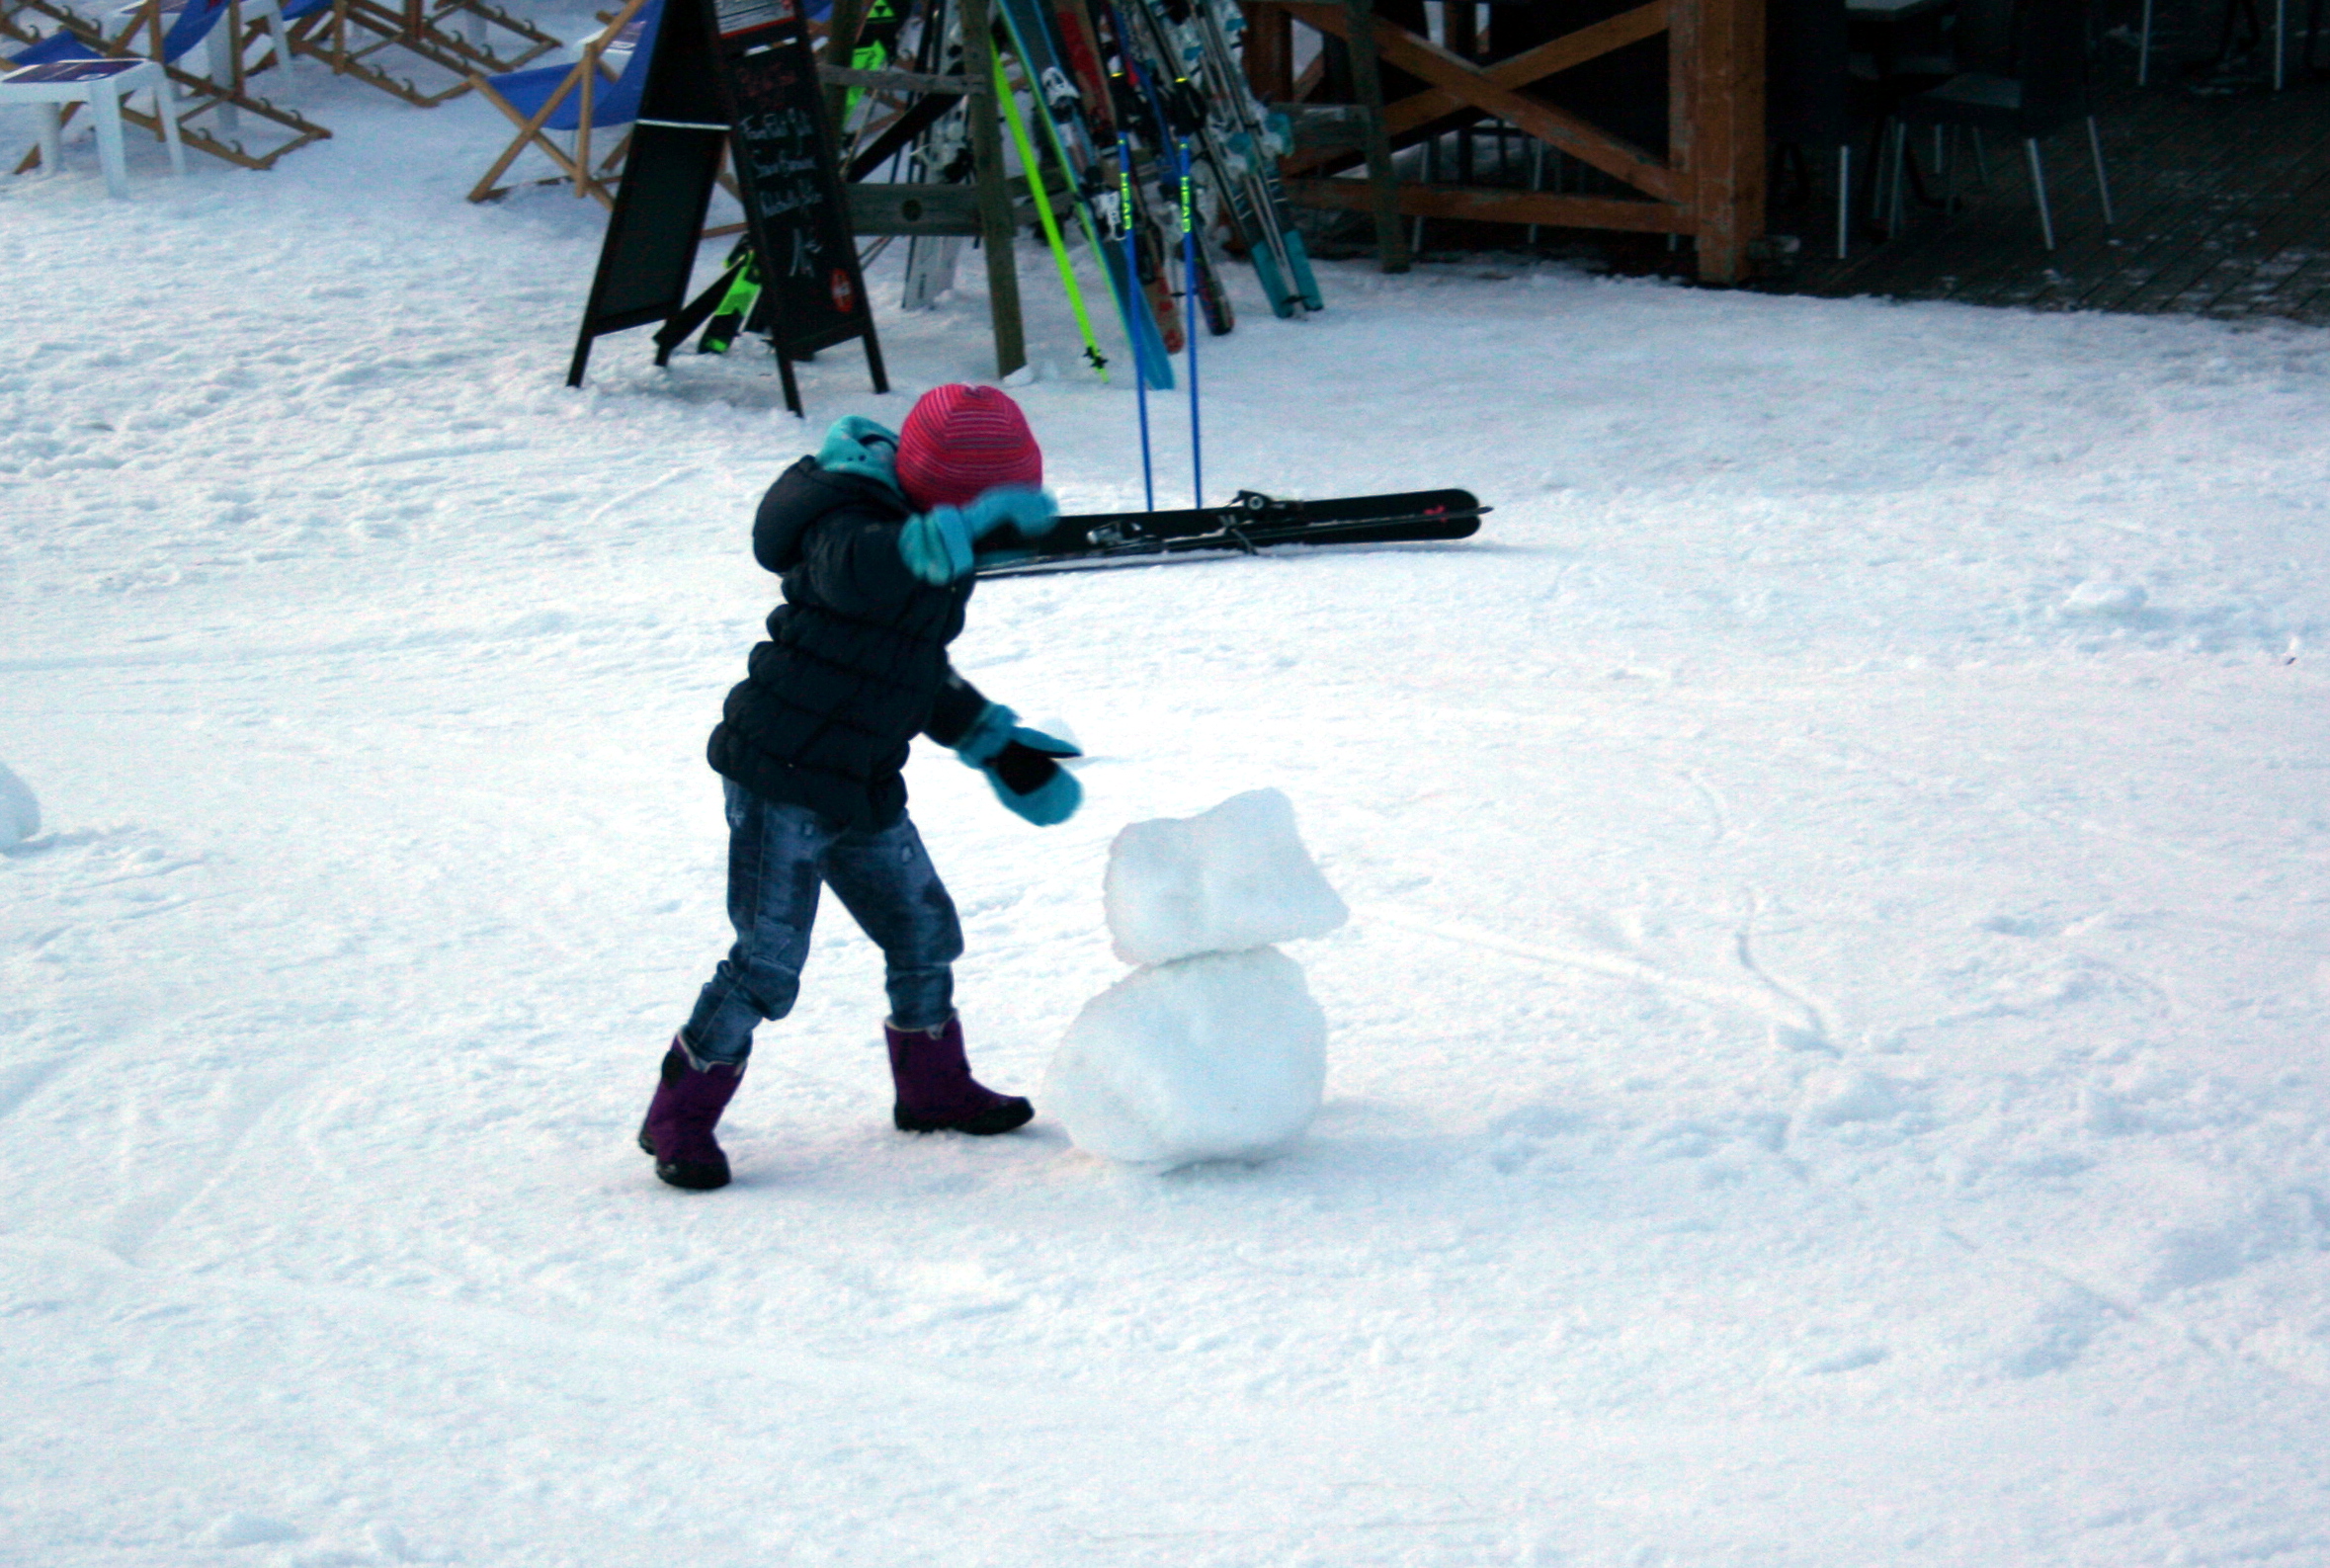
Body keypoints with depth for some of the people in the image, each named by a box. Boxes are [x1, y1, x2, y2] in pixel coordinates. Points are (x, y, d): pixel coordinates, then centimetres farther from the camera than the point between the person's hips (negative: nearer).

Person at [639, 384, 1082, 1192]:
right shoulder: (844, 524, -20)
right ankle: (679, 1117, 7)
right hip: (780, 780, -9)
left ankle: (932, 1087, 36)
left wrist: (996, 744, 23)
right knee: (769, 963, -8)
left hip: (864, 791, 9)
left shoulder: (938, 553, 10)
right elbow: (858, 567, -47)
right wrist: (962, 533, -57)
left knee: (924, 928, 16)